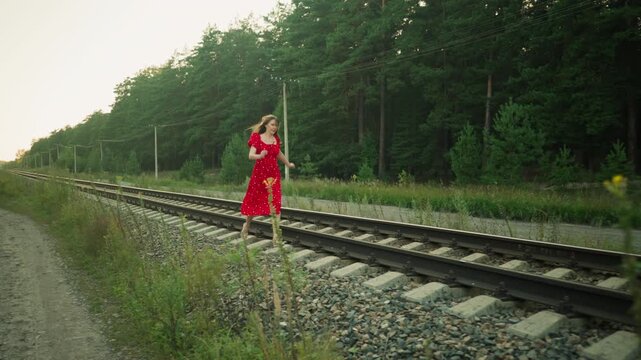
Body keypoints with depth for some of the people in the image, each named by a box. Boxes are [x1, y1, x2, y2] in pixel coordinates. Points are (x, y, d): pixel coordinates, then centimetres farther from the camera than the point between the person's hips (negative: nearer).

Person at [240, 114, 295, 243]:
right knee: (253, 200, 9)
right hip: (259, 173, -3)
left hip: (274, 174, 3)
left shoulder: (276, 139, 6)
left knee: (275, 203, -7)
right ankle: (247, 224, 36)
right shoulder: (257, 138, -6)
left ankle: (276, 234, -7)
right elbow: (251, 155, -16)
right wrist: (260, 156, -37)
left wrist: (288, 164, 39)